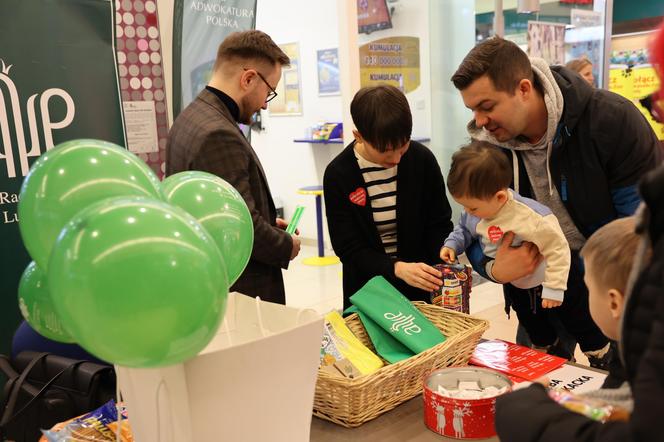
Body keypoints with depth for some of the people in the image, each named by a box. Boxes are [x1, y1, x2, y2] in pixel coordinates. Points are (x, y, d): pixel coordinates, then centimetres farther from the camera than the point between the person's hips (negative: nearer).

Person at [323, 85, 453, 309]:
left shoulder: (422, 159, -11)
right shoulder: (338, 175, -15)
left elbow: (440, 225, -2)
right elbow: (348, 248, -15)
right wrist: (396, 268, -30)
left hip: (421, 290, 2)